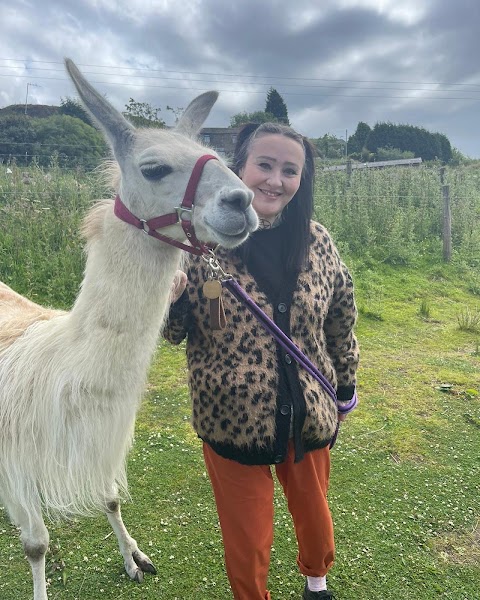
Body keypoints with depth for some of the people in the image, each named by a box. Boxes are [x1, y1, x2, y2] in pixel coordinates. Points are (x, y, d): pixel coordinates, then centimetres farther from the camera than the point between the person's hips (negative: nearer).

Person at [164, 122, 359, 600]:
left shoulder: (315, 242, -6)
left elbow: (341, 318, 7)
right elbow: (172, 330, -9)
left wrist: (346, 384, 15)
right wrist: (161, 287, -29)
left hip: (308, 413, 4)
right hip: (233, 417, -3)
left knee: (314, 516, 27)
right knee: (247, 541, 16)